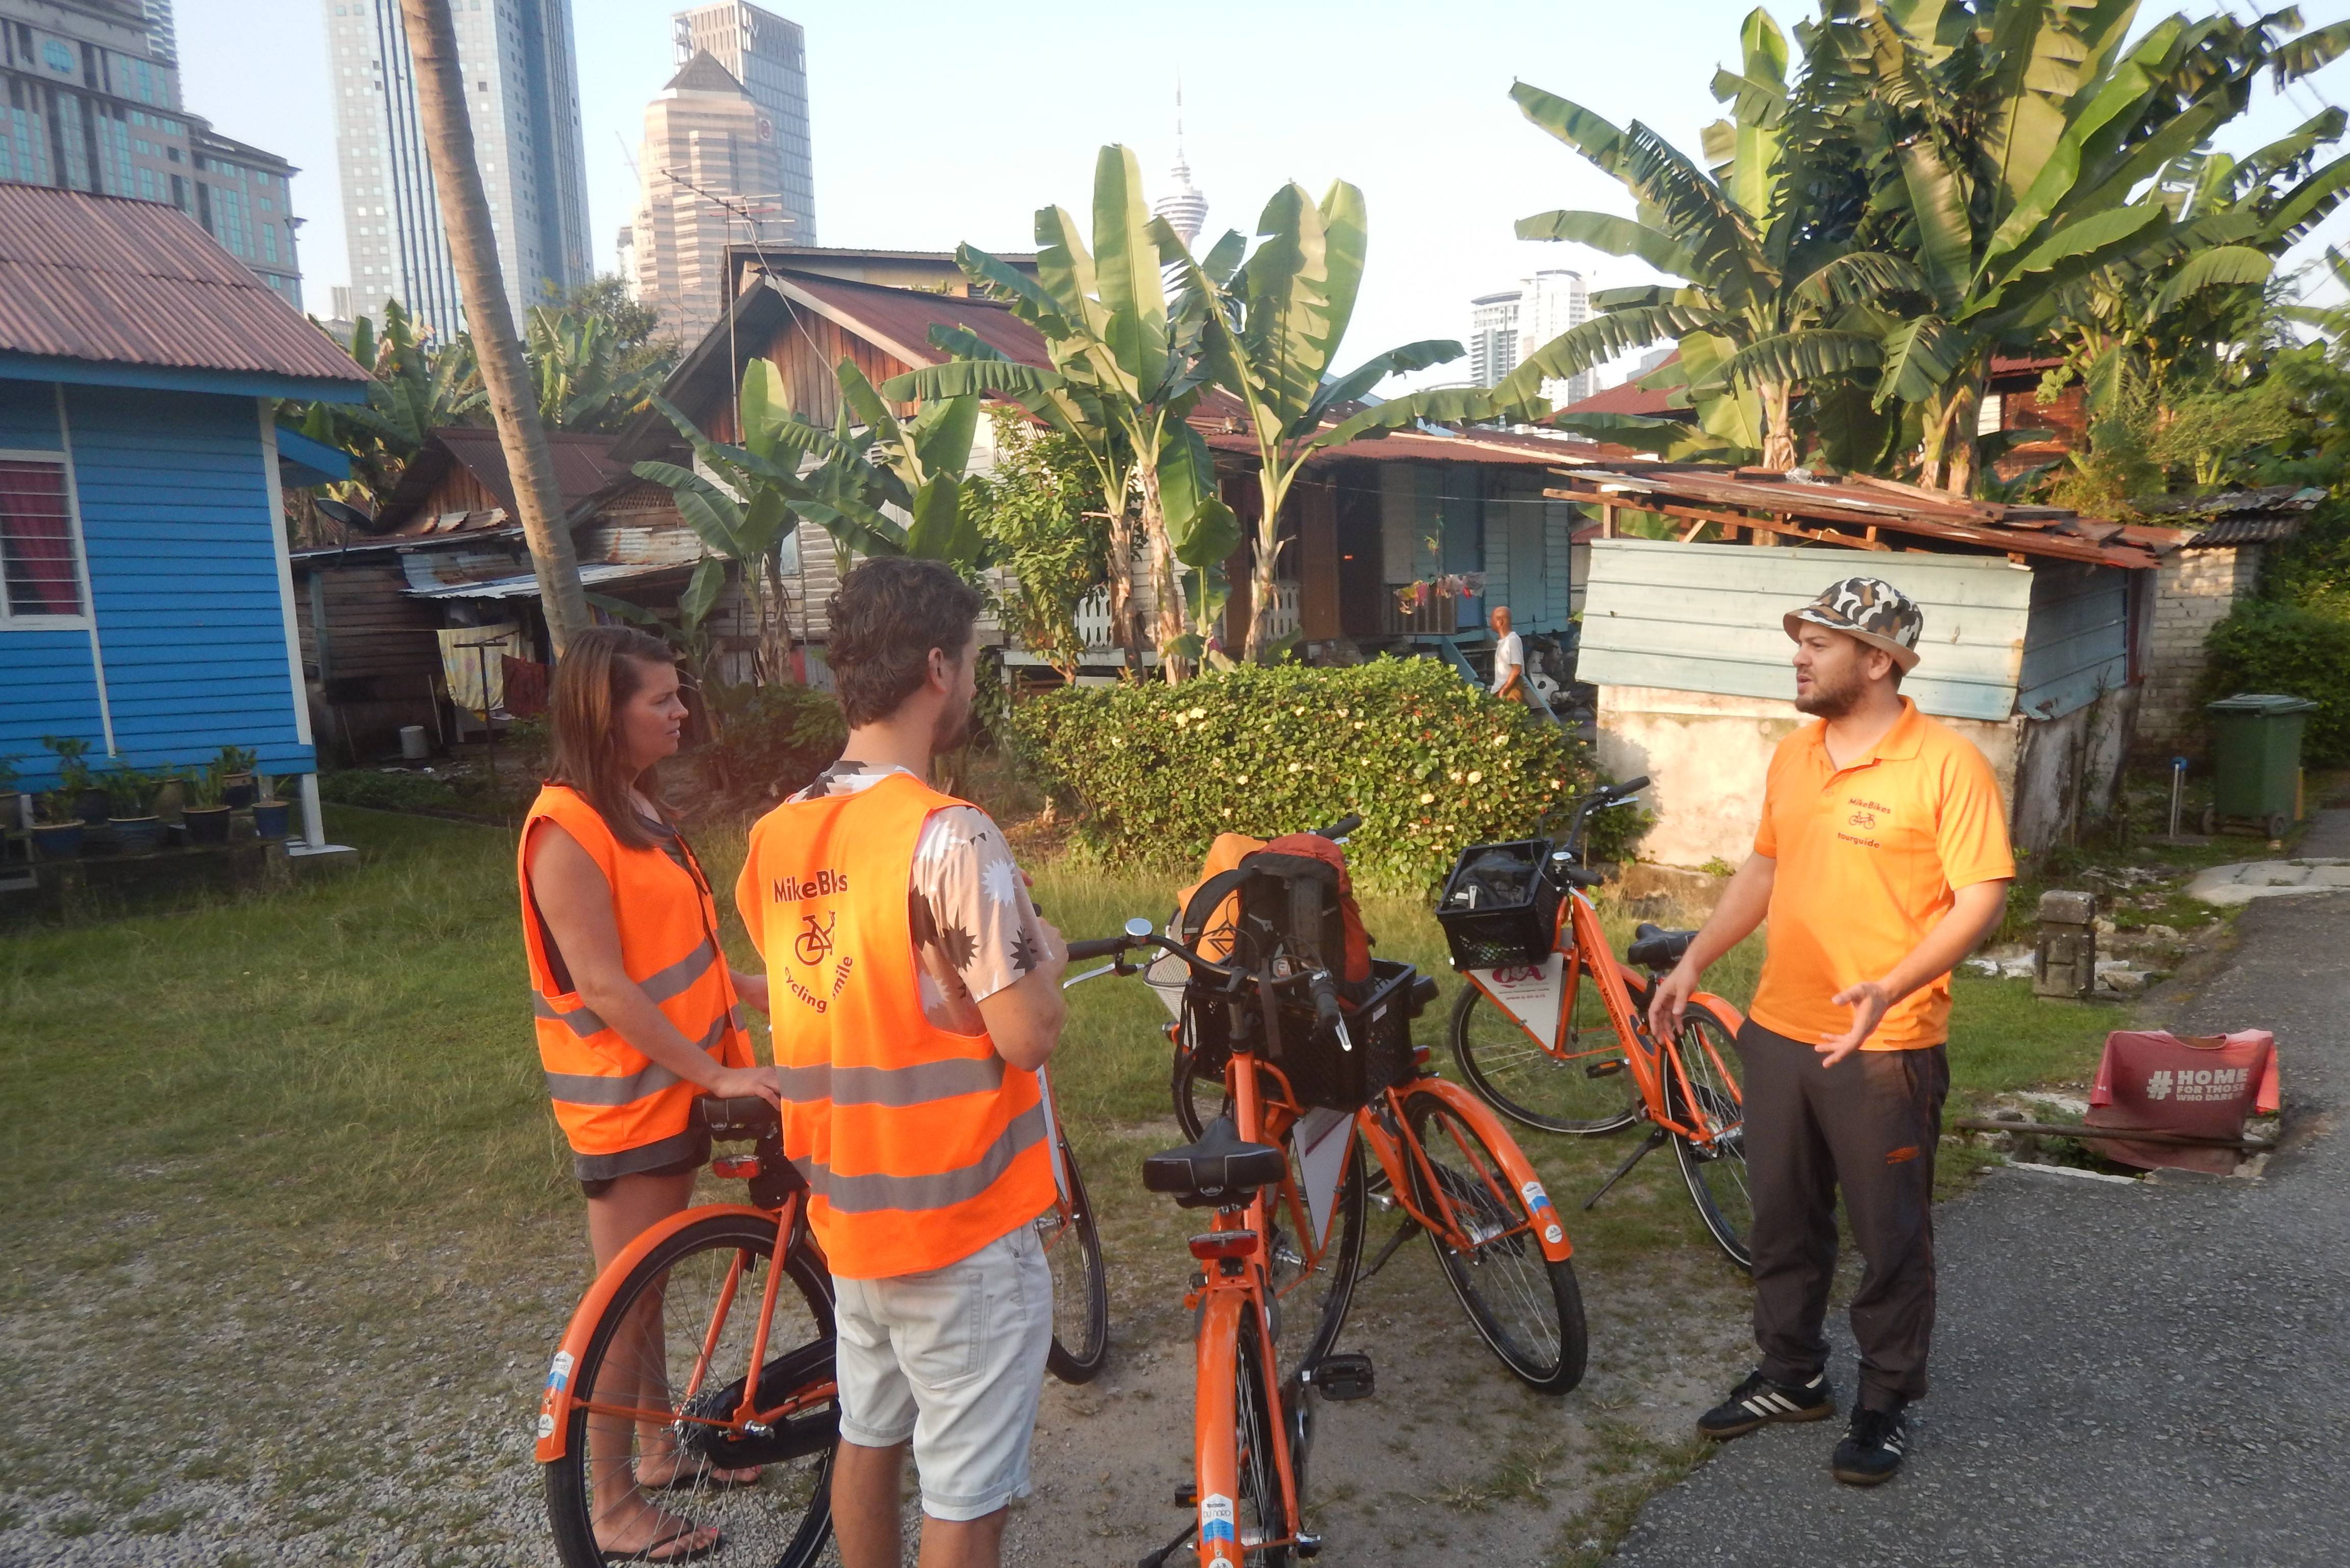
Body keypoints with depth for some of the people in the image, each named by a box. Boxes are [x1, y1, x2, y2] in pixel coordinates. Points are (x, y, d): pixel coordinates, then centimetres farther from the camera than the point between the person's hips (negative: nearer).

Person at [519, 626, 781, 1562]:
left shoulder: (638, 807, 9)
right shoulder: (567, 826, -21)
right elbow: (604, 985, -23)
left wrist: (771, 995, 10)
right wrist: (716, 1072, -22)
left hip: (675, 1086, 9)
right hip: (625, 1098, -9)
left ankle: (661, 1448, 37)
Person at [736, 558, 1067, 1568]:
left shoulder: (776, 837, 1)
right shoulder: (949, 836, -23)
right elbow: (1028, 1036, -21)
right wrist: (1046, 955, -2)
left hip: (846, 1208, 8)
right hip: (961, 1222, -7)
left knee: (869, 1438, 24)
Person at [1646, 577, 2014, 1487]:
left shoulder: (1947, 765, -14)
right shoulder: (1792, 756, 7)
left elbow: (1983, 896, -16)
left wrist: (1888, 988, -28)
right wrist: (1694, 963, 10)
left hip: (1884, 1049, -6)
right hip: (1777, 1034, 6)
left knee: (1889, 1236, 10)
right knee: (1783, 1222, 18)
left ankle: (1886, 1403, 29)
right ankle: (1790, 1376, 36)